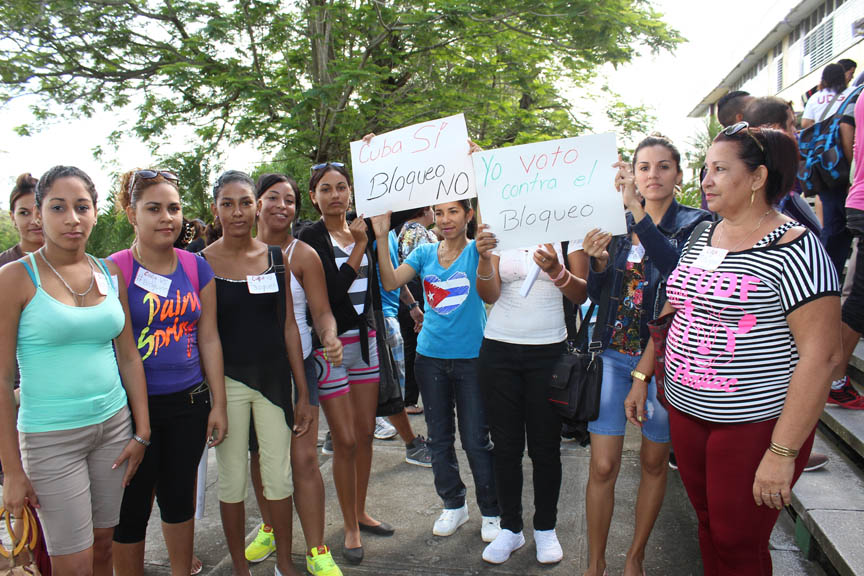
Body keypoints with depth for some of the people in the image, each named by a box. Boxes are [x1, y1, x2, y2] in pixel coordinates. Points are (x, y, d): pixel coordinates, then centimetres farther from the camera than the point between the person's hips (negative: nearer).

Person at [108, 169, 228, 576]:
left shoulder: (196, 267, 3)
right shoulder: (113, 270, -8)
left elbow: (208, 339, 6)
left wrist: (218, 404, 5)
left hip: (189, 404, 3)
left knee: (179, 497, 17)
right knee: (132, 507, 8)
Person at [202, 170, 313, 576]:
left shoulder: (276, 257, 2)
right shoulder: (201, 263, -4)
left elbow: (288, 326, 4)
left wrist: (303, 393, 4)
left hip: (274, 378, 2)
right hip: (227, 381, -2)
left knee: (279, 476, 8)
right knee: (232, 480, 9)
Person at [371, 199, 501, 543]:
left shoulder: (477, 249, -5)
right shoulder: (425, 253, 6)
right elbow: (390, 283, -7)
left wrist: (485, 254, -40)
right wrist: (382, 238, -15)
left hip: (471, 357, -4)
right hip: (431, 356, 4)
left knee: (475, 440, 2)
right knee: (439, 437, 14)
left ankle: (491, 512, 22)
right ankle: (453, 505, 33)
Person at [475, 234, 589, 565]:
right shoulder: (499, 235, 4)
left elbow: (581, 295, -5)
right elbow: (489, 295, -5)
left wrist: (556, 271, -23)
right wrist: (484, 258, -22)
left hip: (549, 351, -1)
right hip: (499, 350, 1)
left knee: (545, 445, 7)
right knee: (506, 444, 8)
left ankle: (545, 528, 25)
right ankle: (510, 528, 23)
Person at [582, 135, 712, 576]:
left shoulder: (695, 224, -4)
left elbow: (680, 269, -27)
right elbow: (596, 295, 6)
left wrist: (638, 212, -33)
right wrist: (598, 262, -14)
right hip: (614, 353, 2)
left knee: (654, 461, 12)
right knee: (603, 466, 0)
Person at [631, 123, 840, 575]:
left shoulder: (794, 250, -16)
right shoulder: (702, 238, 7)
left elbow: (821, 353, -20)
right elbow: (672, 311, 18)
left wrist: (783, 452, -21)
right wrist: (642, 376, 14)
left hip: (755, 426, -6)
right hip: (686, 412, 6)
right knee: (708, 524, 19)